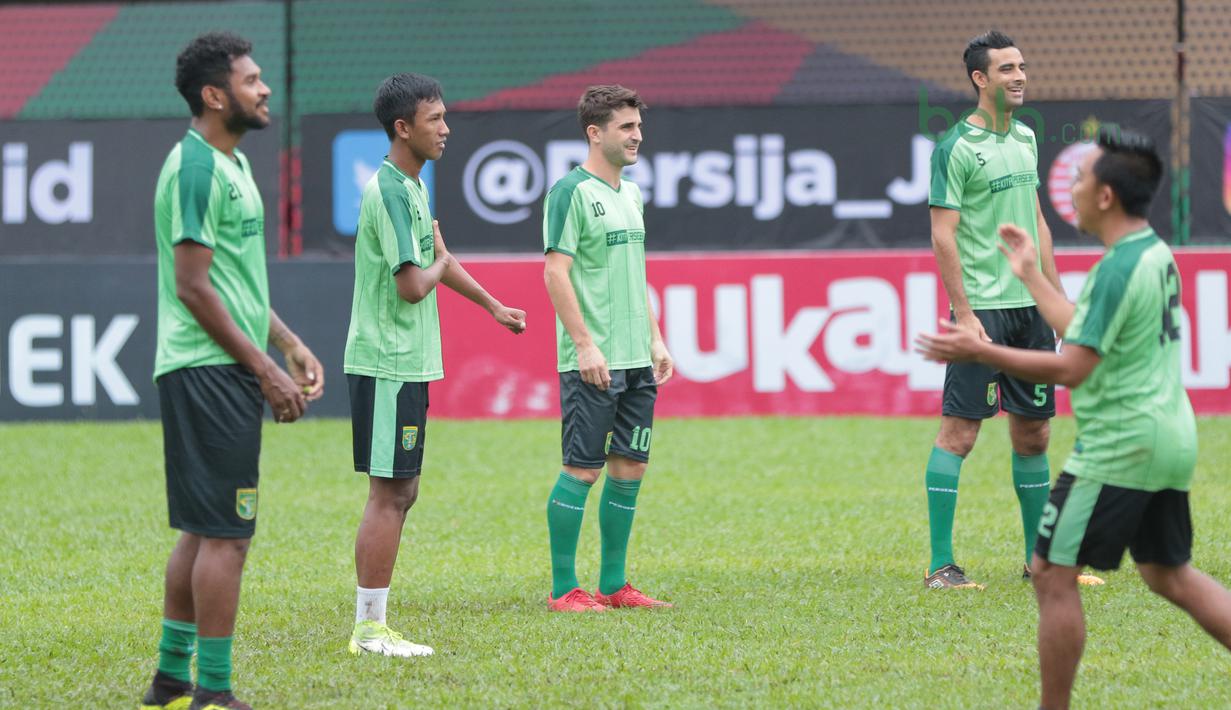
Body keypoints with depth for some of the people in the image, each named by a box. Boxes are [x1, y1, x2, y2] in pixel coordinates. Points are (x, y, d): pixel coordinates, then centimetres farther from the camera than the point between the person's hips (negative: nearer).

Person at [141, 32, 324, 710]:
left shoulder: (232, 164, 16)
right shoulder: (196, 168, -15)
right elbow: (193, 286, -19)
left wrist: (290, 344, 17)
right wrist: (264, 369, -16)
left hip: (224, 372, 10)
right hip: (209, 373, -10)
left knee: (202, 530, 14)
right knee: (225, 534, -8)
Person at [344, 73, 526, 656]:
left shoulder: (412, 187, 15)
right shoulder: (390, 192, -16)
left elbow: (438, 262, 32)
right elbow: (414, 284, -23)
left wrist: (493, 306, 42)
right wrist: (439, 261, -2)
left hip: (408, 366, 10)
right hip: (388, 366, -10)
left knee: (401, 493, 11)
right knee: (389, 494, -7)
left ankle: (370, 625, 15)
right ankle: (370, 628, -4)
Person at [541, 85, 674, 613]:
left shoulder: (630, 193, 16)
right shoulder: (572, 191, -9)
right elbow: (556, 271, -15)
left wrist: (655, 339, 18)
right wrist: (584, 344, -19)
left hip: (636, 361, 8)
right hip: (592, 363, -8)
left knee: (629, 469, 9)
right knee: (582, 470, -5)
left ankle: (612, 585, 16)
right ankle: (564, 589, 0)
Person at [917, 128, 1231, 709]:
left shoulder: (1119, 268, -19)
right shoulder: (1156, 254, 10)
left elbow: (1072, 367, -22)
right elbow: (1085, 333, 21)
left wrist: (979, 352, -20)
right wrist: (1031, 275, 30)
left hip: (1119, 447, -10)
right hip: (1168, 439, 10)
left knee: (1053, 575, -2)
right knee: (1170, 575, 18)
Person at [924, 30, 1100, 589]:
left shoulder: (1024, 138, 14)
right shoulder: (956, 147, -9)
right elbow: (943, 235, -11)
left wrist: (1057, 296, 18)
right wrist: (963, 312, -16)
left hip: (1030, 305, 7)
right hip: (982, 307, -7)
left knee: (1033, 433, 10)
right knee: (958, 432, -6)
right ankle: (940, 565, -4)